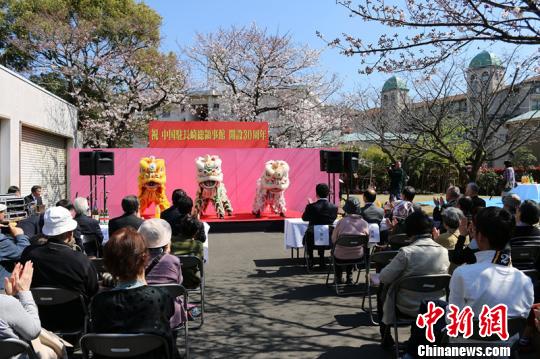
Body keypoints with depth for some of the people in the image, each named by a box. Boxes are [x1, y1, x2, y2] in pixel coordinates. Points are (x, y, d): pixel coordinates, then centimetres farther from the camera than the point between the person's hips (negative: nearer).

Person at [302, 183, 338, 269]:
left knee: (306, 237, 34)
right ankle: (321, 262, 44)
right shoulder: (334, 207, -11)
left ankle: (310, 261, 37)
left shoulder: (311, 207, -18)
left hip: (313, 239, -2)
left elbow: (304, 218, 0)